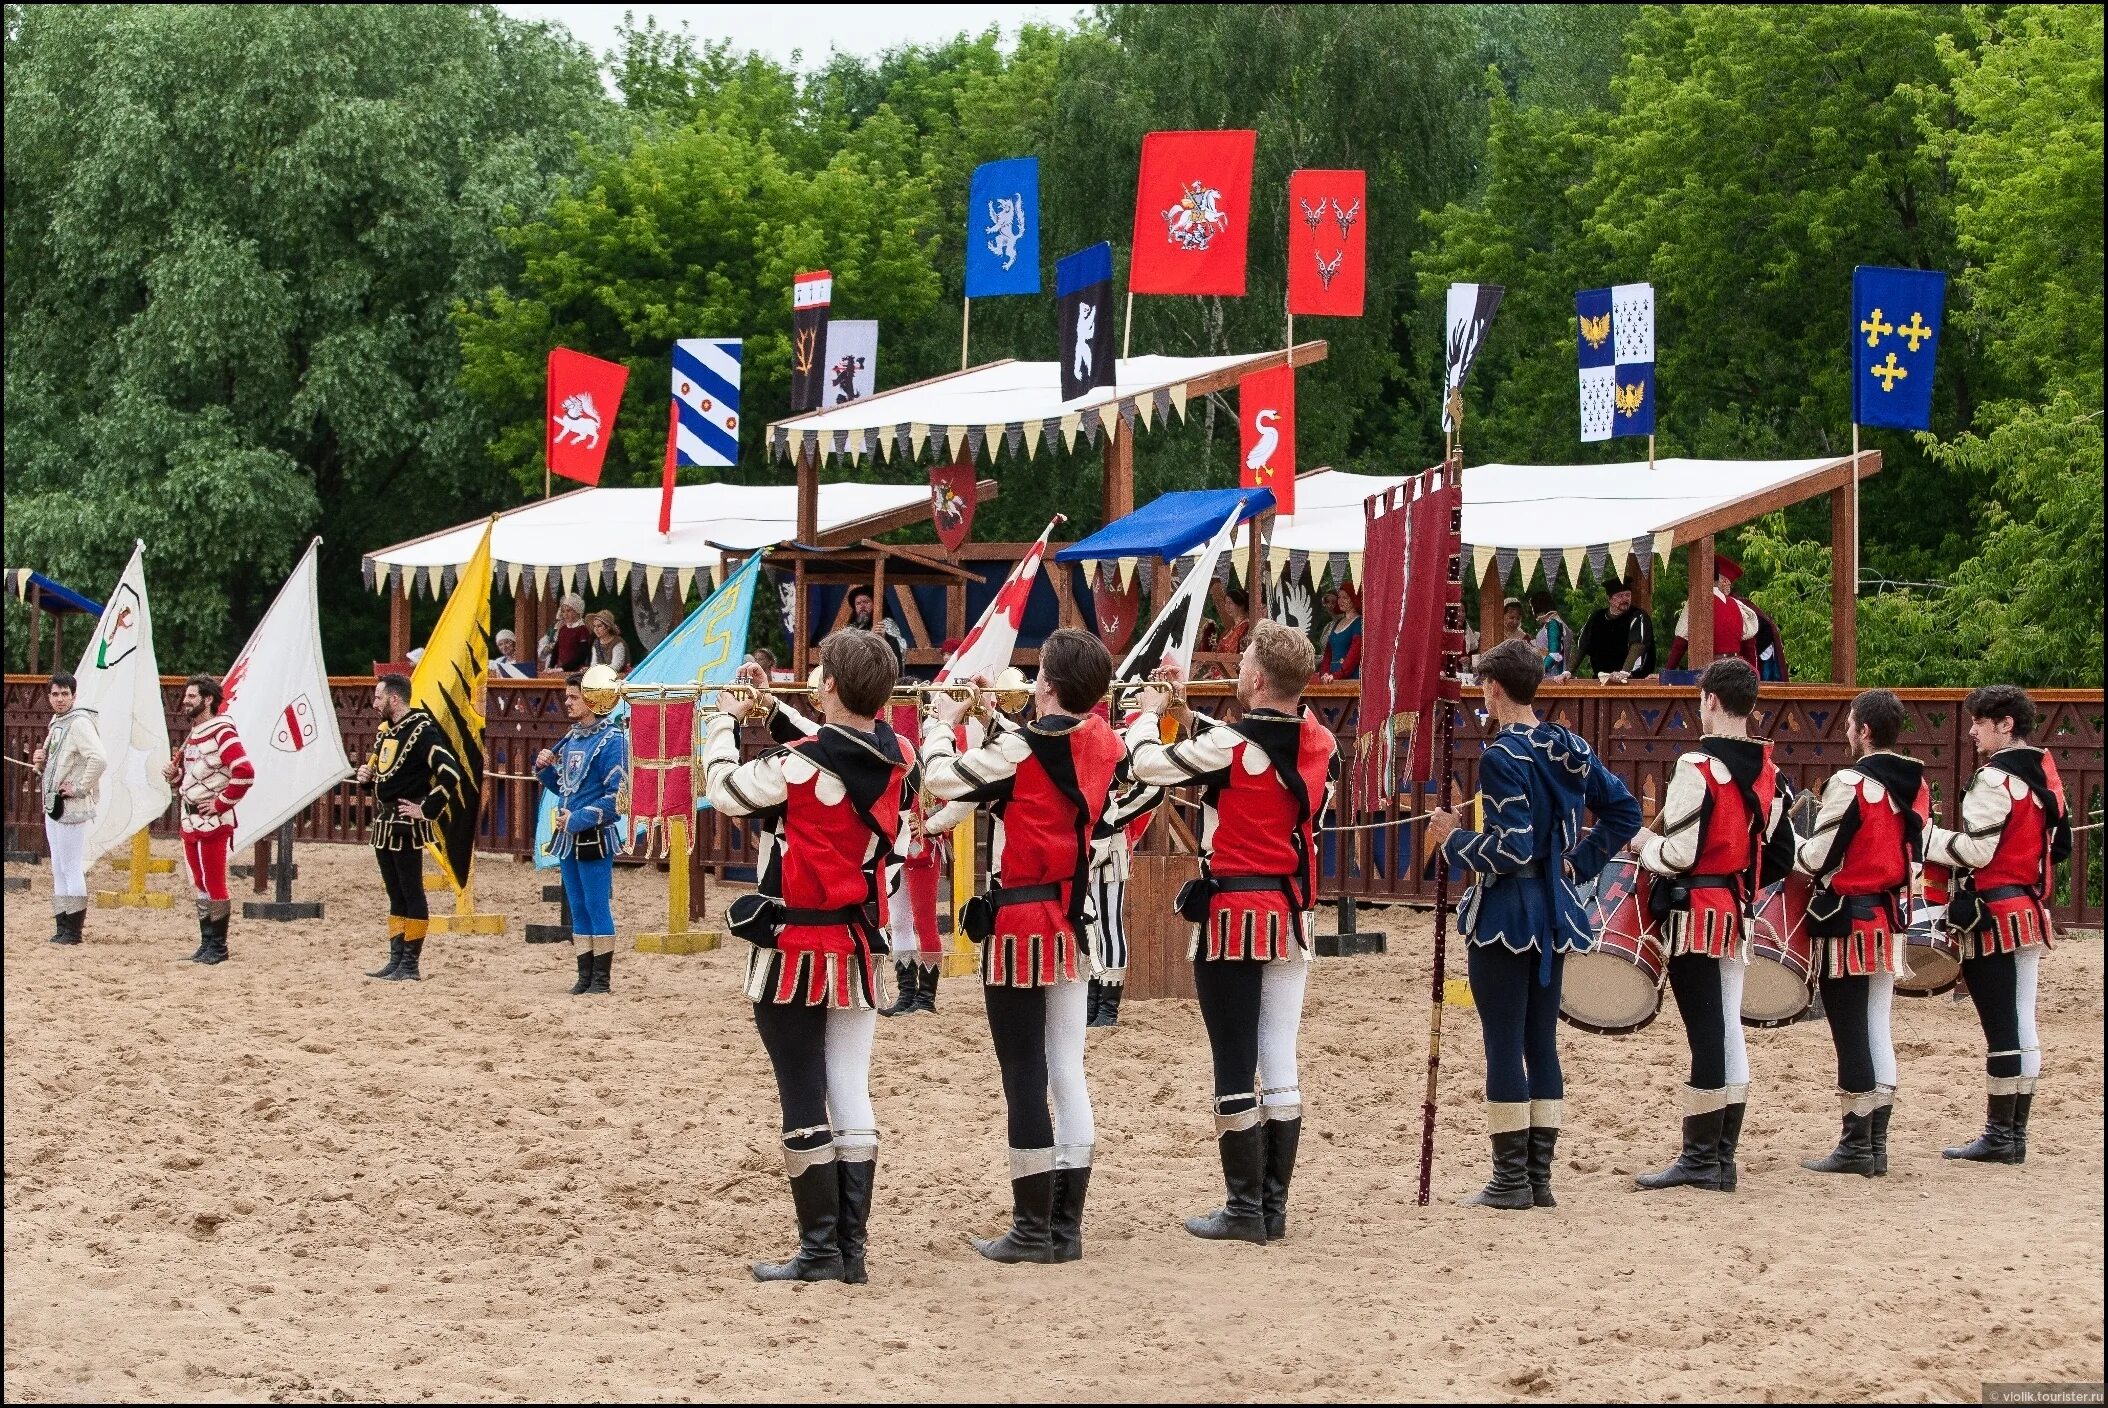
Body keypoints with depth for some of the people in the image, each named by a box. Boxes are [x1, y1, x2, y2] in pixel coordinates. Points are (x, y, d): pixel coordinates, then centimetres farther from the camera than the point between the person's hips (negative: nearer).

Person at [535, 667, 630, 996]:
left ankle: (601, 978, 2)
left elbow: (618, 797, -17)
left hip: (594, 839, -8)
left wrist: (579, 819, -18)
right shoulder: (570, 740, 12)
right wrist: (544, 768, 2)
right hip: (568, 838, 8)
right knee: (578, 909, 11)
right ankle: (585, 975, 16)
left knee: (598, 907, -3)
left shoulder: (611, 741, -12)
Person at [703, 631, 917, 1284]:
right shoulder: (899, 758, -2)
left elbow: (723, 789, -7)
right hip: (861, 948, 6)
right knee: (851, 1096, 9)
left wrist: (725, 719, 8)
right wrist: (772, 710, 17)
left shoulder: (798, 765, -20)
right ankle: (851, 1249, 11)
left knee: (804, 1101, 0)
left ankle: (819, 1251, 2)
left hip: (795, 952, -6)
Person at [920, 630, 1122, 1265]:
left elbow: (942, 779, -12)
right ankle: (1066, 1226, 13)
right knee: (1068, 1074, 10)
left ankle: (1032, 1229, 1)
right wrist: (991, 712, 22)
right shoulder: (1103, 745, 3)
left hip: (1020, 922, -7)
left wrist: (941, 721, 5)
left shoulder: (1021, 748, -17)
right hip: (1073, 922, 7)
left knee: (1024, 1076, -2)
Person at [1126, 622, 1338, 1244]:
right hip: (1292, 913, 6)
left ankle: (1245, 1209, 1)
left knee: (1235, 1065, -1)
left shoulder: (1231, 745, -17)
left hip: (1234, 912, -6)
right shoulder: (1320, 744, 3)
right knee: (1281, 1063, 9)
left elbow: (1148, 763, -11)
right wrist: (1184, 713, 18)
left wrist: (1149, 712, 9)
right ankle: (1274, 1205, 12)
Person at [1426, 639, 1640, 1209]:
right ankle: (1540, 1175, 14)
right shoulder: (1570, 749, 7)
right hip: (1554, 910, 8)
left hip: (1504, 913, -8)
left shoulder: (1502, 758, -16)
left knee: (1504, 1044, -2)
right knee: (1542, 1041, 11)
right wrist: (1580, 861, 13)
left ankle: (1510, 1179, 0)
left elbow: (1510, 849, -21)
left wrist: (1453, 839, -8)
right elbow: (1624, 811, 12)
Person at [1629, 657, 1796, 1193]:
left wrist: (1644, 842, 0)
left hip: (1696, 912, -8)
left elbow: (1679, 853, -19)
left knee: (1705, 1033, -6)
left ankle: (1701, 1158, -2)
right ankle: (1723, 1158, 16)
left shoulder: (1697, 767, -16)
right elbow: (1782, 857, 12)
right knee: (1728, 1030, 11)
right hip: (1738, 915, 8)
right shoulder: (1768, 772, 8)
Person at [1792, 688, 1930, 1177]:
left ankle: (1855, 1146, 1)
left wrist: (1787, 854, 5)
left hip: (1848, 921, -8)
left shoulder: (1850, 783, -16)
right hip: (1892, 917, 8)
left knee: (1851, 1032, -2)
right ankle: (1876, 1144, 14)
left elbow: (1819, 857, -14)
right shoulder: (1917, 785, 7)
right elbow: (1916, 853, 13)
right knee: (1877, 1030, 12)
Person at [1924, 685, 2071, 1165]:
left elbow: (1976, 851, -18)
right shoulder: (2044, 773, 12)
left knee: (2001, 1028, -5)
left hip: (1993, 918, -9)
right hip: (2030, 912, 9)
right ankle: (2015, 1135, 14)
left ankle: (1998, 1136, -2)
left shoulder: (1995, 780, -15)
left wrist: (1924, 836, -8)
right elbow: (2058, 845, 17)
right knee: (2022, 1025, 10)